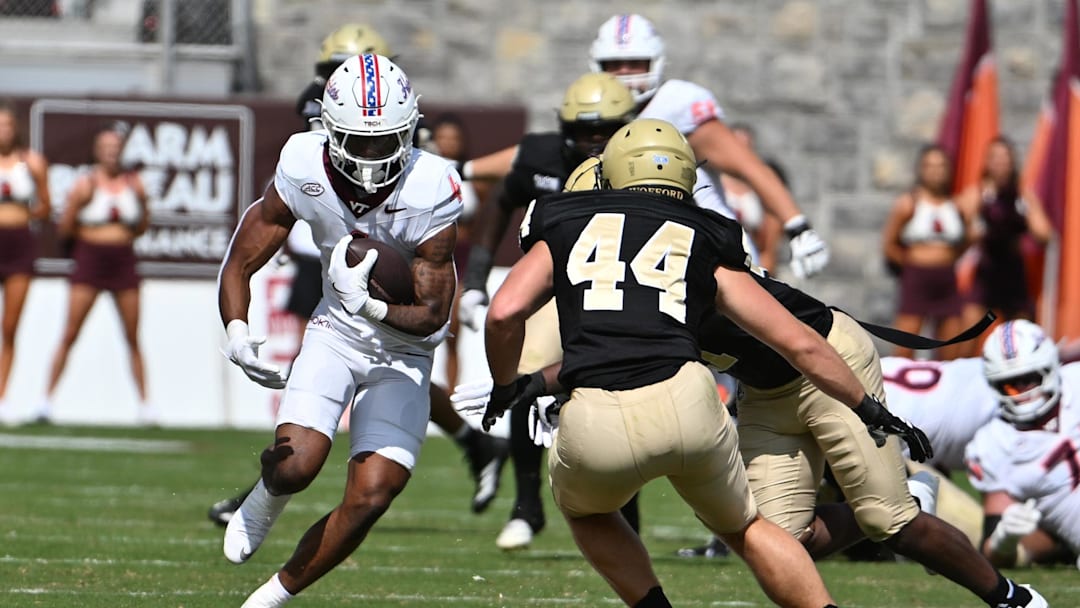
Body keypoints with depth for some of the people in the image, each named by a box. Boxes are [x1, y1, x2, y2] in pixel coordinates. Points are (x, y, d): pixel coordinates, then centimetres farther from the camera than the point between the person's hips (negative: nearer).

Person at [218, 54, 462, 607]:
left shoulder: (431, 192, -25)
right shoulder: (304, 170, -18)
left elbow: (432, 314, -19)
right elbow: (242, 260, -7)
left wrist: (370, 306, -39)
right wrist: (236, 332, -26)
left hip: (403, 350, -1)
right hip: (335, 332, 1)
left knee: (370, 498, -12)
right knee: (296, 466, -21)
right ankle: (268, 496, 19)